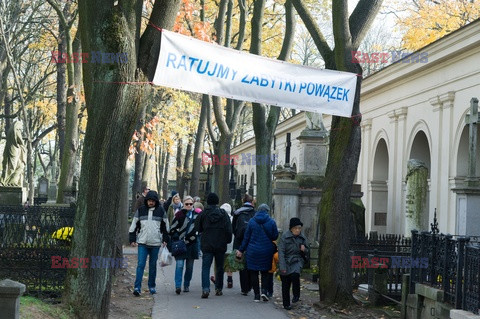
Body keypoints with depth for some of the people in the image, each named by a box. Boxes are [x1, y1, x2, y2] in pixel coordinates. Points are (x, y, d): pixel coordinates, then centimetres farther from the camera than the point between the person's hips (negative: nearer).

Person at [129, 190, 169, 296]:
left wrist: (165, 239, 8)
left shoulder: (161, 211, 4)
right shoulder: (140, 210, 3)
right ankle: (137, 287, -10)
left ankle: (152, 286, 21)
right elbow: (134, 226, 9)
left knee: (153, 265, 10)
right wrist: (132, 239, 4)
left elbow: (165, 226, 13)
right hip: (142, 242, -1)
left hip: (155, 243, 1)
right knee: (140, 264, -8)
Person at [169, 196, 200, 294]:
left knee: (189, 266, 9)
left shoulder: (197, 214, 7)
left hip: (192, 243, 3)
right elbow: (172, 228, 0)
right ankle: (178, 286, -14)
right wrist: (176, 238, -8)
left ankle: (186, 285, 19)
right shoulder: (179, 214, -2)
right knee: (179, 265, -12)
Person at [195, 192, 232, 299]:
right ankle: (219, 289, 21)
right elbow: (229, 230, -4)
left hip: (207, 246, -1)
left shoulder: (203, 214, -2)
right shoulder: (223, 214, -3)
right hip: (220, 246, 1)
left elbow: (198, 228, 6)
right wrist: (227, 241, 8)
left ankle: (205, 289, -20)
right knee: (219, 267, 14)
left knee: (205, 267, -3)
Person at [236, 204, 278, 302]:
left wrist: (241, 250, 7)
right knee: (265, 272, 13)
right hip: (267, 251, 0)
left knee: (253, 272, 8)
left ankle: (257, 295, 6)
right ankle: (264, 290, -7)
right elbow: (275, 236, 0)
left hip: (253, 251, 0)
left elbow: (246, 237, 0)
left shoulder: (251, 221, -3)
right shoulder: (271, 222, -5)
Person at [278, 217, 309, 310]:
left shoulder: (302, 237, 3)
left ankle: (296, 295, -7)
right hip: (286, 261, -1)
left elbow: (307, 252, 15)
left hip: (297, 261, 1)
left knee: (295, 274, -27)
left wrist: (304, 249, -11)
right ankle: (286, 304, 15)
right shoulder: (285, 237, -10)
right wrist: (282, 267, -21)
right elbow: (281, 252, -14)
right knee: (285, 284, 1)